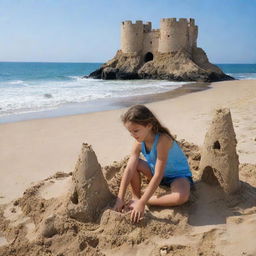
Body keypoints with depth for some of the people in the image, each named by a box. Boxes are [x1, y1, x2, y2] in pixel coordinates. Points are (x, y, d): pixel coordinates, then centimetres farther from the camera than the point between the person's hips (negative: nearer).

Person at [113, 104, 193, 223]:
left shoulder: (162, 140, -34)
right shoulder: (139, 143, -14)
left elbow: (158, 175, -37)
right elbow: (129, 170, -19)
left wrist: (142, 202, -38)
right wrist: (120, 198, -26)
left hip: (179, 174, -5)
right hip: (156, 172, 5)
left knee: (182, 197, -37)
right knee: (133, 164, -16)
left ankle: (140, 199, -21)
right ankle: (135, 197, -4)